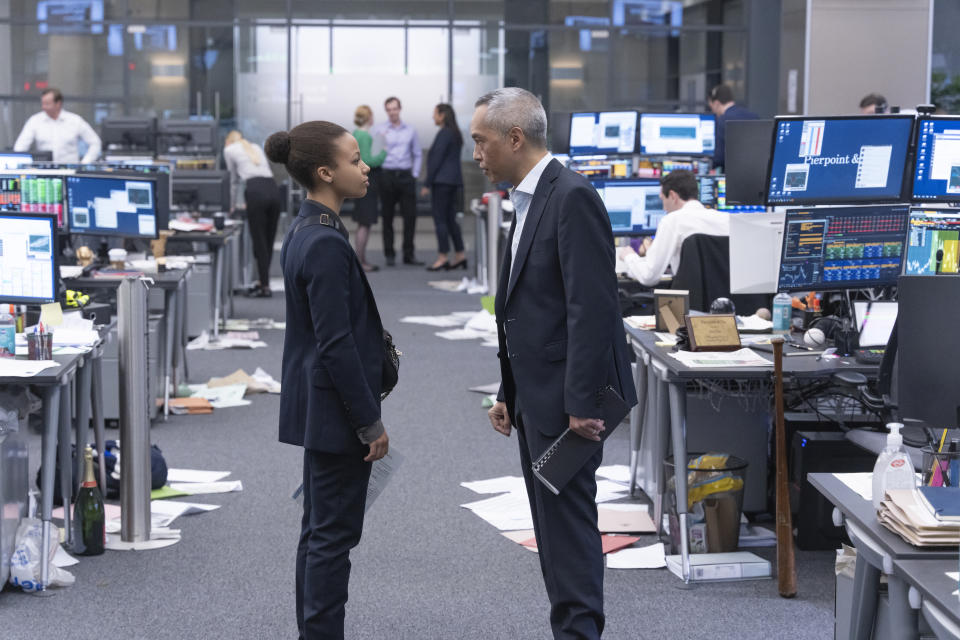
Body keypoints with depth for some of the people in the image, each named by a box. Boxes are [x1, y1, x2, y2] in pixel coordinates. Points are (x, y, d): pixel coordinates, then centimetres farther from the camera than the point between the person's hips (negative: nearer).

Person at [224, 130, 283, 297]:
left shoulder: (229, 149, 16)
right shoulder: (256, 148, 31)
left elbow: (234, 180, 23)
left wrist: (234, 205, 38)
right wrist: (245, 202, 52)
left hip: (256, 191, -5)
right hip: (274, 189, 5)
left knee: (259, 240, 1)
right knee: (269, 240, 13)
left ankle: (265, 286, 2)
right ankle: (262, 282, 20)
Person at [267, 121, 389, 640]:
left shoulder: (304, 232, 9)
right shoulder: (326, 244, -20)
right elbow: (336, 345, -22)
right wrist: (370, 423, -16)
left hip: (316, 408, 10)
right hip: (337, 410, -10)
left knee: (319, 530, 15)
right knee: (334, 534, -2)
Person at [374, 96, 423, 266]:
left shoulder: (410, 131, 10)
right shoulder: (379, 130, 3)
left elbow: (417, 154, 14)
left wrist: (415, 174, 5)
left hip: (406, 176, 2)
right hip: (387, 176, -2)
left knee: (410, 216, -1)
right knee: (387, 217, 3)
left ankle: (409, 254, 6)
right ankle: (389, 255, 9)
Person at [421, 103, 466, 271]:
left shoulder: (444, 133, -12)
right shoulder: (456, 134, 16)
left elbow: (436, 160, -15)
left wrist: (427, 184, -13)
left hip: (442, 180, -9)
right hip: (454, 180, 9)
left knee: (440, 219, -6)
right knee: (450, 219, 12)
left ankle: (442, 257, -6)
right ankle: (460, 255, 12)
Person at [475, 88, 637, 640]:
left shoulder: (572, 198, -16)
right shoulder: (529, 200, 15)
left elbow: (591, 306, -22)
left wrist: (582, 404, -23)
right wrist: (510, 392, 17)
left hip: (567, 398, -10)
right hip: (537, 396, 10)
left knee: (568, 522, -7)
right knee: (554, 526, 13)